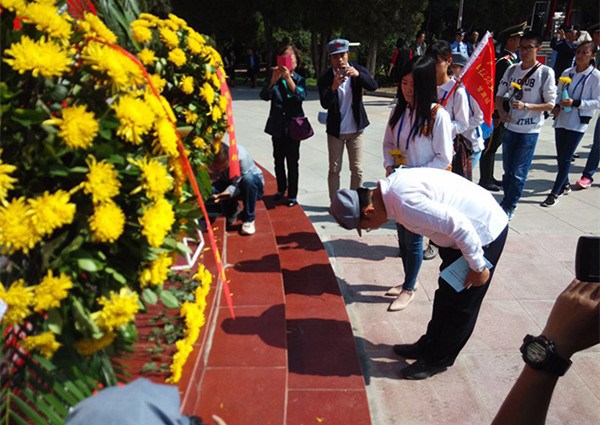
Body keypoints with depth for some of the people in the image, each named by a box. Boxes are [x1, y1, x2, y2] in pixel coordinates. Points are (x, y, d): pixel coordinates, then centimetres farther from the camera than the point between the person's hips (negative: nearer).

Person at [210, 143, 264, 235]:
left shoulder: (241, 155, -35)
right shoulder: (214, 161, -22)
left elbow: (238, 184, -33)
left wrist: (226, 193, -49)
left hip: (254, 184, -3)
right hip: (230, 184, 3)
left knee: (248, 178, -39)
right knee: (210, 190, -26)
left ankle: (248, 219, -20)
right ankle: (233, 210, 5)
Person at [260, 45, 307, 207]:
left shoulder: (300, 79, -1)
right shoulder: (274, 77, 3)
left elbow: (301, 96, -21)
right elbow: (264, 96, -10)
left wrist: (288, 78, -30)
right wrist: (273, 80, -24)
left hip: (293, 126, -3)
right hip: (277, 125, 3)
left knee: (292, 162, 0)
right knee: (278, 160, 13)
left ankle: (292, 195, 10)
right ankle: (281, 189, 30)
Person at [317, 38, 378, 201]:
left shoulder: (357, 69, -5)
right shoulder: (325, 78, -10)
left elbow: (373, 86, -19)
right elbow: (325, 104, -21)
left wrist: (358, 74, -37)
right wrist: (333, 87, -39)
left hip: (356, 128, 1)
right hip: (335, 130, -1)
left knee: (357, 169, 6)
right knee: (334, 169, 6)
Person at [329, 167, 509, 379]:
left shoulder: (405, 203, -33)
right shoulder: (391, 186, -3)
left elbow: (460, 226, -31)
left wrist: (478, 267, -18)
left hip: (484, 233, -9)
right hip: (473, 226, 9)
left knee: (461, 305, 7)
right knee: (446, 293, 20)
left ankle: (439, 359, 24)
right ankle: (429, 346, 36)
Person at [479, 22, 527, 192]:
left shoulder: (510, 59, 14)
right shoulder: (504, 61, -17)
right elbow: (497, 89, -22)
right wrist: (498, 113, -22)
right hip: (498, 111, -10)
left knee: (495, 144, 15)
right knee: (490, 145, -2)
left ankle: (489, 178, 25)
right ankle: (485, 180, 7)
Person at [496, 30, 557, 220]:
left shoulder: (546, 73, -8)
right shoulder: (512, 69, 4)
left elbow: (550, 104, -8)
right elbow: (499, 94, 12)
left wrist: (526, 106, -22)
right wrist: (502, 112, -7)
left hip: (530, 131, -4)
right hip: (510, 127, 5)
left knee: (518, 172, -1)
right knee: (507, 169, 15)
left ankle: (509, 207, 11)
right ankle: (507, 200, 31)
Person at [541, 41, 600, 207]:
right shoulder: (567, 72, 6)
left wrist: (575, 103, -20)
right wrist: (556, 106, -4)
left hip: (578, 123, -5)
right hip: (561, 119, 5)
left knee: (565, 158, -5)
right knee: (560, 156, 13)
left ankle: (555, 193, 1)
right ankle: (565, 185, 34)